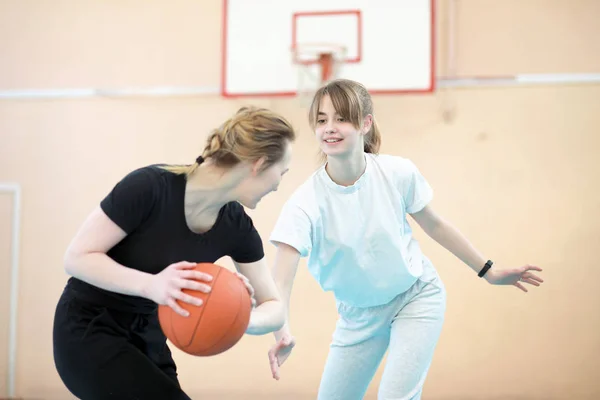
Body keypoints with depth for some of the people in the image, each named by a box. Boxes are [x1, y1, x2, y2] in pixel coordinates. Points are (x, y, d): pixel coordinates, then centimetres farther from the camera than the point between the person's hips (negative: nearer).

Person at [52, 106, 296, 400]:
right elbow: (77, 257, -22)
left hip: (148, 335, 7)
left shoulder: (236, 227, -7)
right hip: (87, 331, -7)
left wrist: (245, 320, -26)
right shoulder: (150, 187, -25)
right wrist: (150, 284, -37)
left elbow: (274, 307, -2)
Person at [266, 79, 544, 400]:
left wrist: (488, 271, 7)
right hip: (358, 314, 1)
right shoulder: (305, 202, -23)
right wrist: (283, 334, -52)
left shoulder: (398, 173, -18)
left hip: (417, 298, -1)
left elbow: (434, 224, 0)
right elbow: (280, 281, -32)